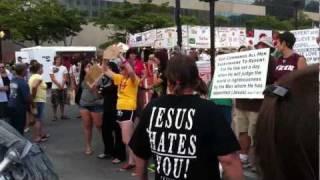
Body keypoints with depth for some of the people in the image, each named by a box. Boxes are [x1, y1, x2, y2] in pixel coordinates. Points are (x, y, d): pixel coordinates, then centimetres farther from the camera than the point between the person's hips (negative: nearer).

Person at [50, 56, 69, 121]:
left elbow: (65, 78, 2)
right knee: (55, 103, -1)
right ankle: (55, 116, 6)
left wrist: (62, 85, -11)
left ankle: (62, 115, 17)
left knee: (62, 102, 9)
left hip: (63, 87, 2)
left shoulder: (64, 68, 7)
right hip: (55, 87, -2)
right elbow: (52, 78, -5)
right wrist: (59, 85, -13)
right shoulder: (52, 68, 1)